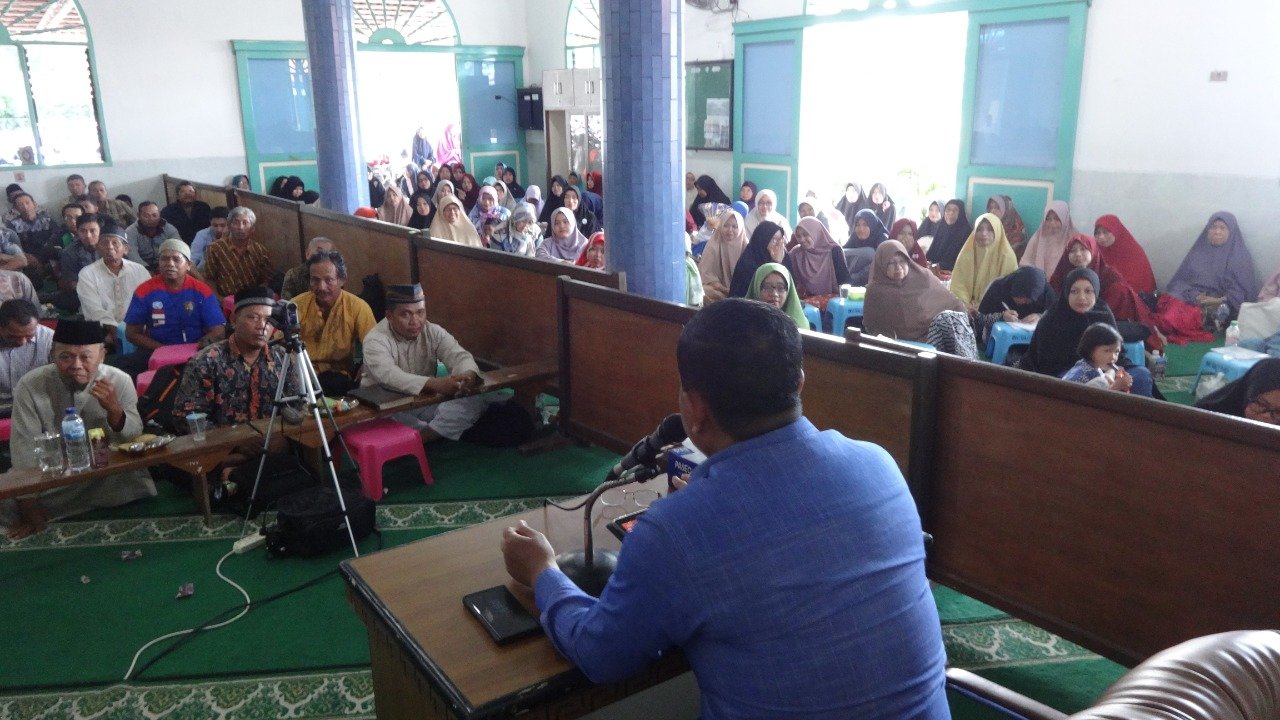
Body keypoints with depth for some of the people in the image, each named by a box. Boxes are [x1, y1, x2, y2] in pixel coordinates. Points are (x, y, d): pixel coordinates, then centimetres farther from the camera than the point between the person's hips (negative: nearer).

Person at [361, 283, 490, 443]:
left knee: (477, 402, -17)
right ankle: (438, 433, -18)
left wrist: (468, 376, -40)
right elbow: (389, 376, -34)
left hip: (425, 403, 4)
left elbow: (459, 356, -13)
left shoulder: (433, 332, -1)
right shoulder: (375, 340, -17)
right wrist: (436, 384, -50)